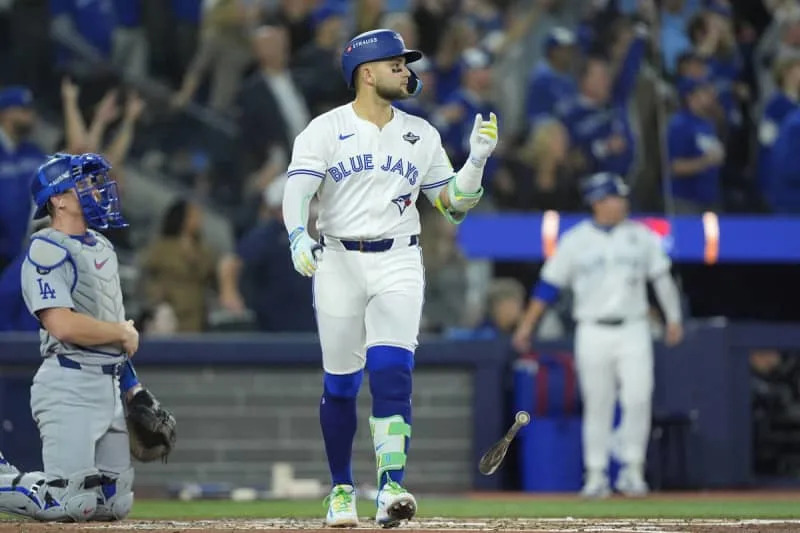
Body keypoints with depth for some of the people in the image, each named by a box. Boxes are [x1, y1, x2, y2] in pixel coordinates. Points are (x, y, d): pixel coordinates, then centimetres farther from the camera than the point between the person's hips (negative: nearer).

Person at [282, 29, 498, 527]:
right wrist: (299, 238, -31)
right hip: (338, 262, -1)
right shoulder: (325, 131, 0)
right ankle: (342, 490, 20)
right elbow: (297, 192, -13)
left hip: (398, 264, 1)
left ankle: (391, 489, -22)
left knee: (392, 372, -16)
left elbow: (454, 204, 12)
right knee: (340, 385, 4)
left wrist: (477, 158, -2)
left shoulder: (422, 135, 11)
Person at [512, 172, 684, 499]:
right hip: (593, 333, -1)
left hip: (633, 330, 1)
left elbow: (661, 276, 10)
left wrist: (673, 318, 4)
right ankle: (596, 475, 9)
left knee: (638, 399, -11)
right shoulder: (575, 241, 0)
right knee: (597, 405, 2)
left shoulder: (640, 236, 6)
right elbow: (549, 284, 2)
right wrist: (527, 325, -2)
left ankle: (632, 470, 0)